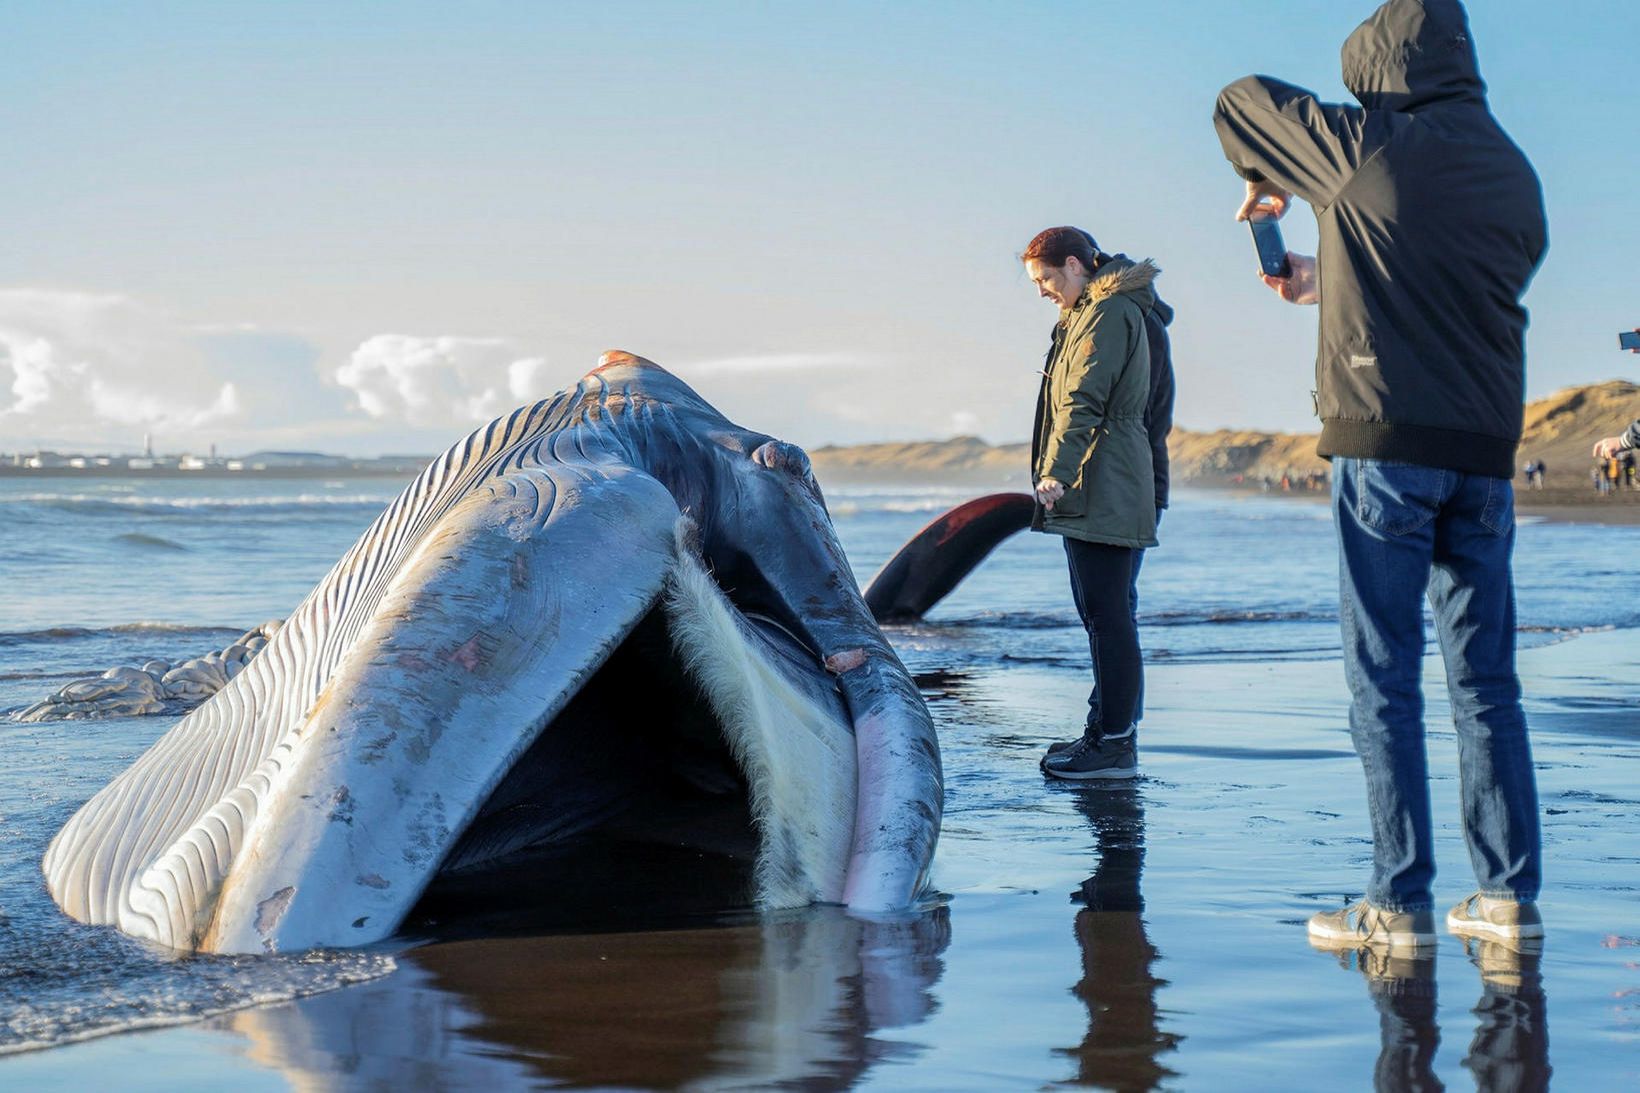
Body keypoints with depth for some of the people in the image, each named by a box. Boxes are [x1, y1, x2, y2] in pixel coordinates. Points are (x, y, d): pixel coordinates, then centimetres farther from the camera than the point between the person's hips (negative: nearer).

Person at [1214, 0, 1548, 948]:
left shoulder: (1371, 148, -4)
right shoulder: (1518, 176, 13)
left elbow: (1242, 101, 11)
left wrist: (1266, 184, 30)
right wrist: (1329, 284, 35)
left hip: (1386, 445, -5)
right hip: (1486, 450, 5)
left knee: (1385, 681, -2)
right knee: (1488, 681, 9)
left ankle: (1401, 902, -2)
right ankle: (1512, 895, 10)